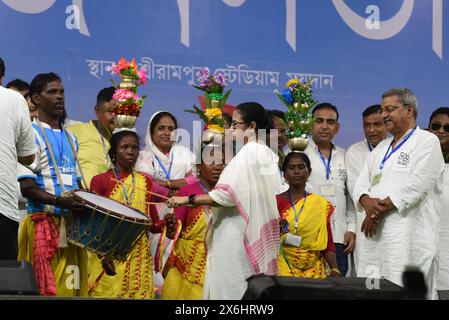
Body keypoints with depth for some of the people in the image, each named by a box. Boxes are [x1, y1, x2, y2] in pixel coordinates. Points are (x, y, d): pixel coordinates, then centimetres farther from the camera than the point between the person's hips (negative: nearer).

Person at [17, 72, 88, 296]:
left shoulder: (70, 139, 20)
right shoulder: (32, 135, -4)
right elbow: (26, 187, -12)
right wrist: (58, 201, -25)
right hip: (45, 224, -7)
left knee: (75, 286, 4)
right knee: (49, 289, -12)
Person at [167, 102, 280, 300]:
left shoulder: (247, 153, -13)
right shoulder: (269, 156, 13)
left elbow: (228, 194, -21)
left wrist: (189, 200, -14)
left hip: (237, 237, -9)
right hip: (258, 236, 9)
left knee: (230, 289, -5)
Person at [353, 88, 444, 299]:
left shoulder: (427, 142, 1)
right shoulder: (381, 148, 25)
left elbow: (415, 186, -11)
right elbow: (360, 184, 17)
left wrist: (380, 210, -9)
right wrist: (367, 202, -7)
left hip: (408, 235, -7)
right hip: (374, 232, 7)